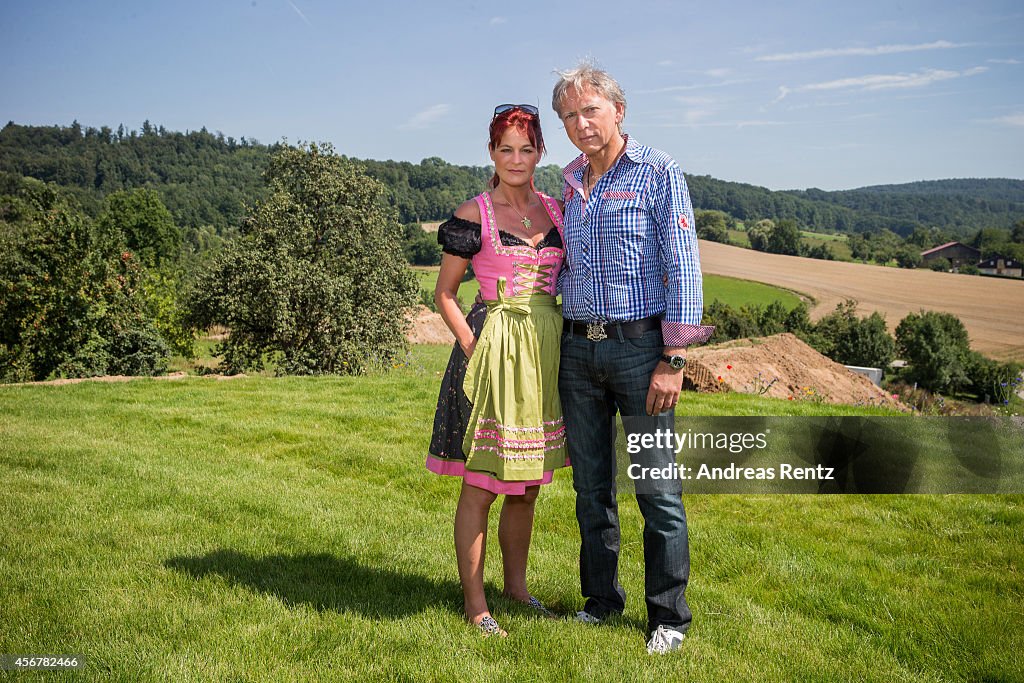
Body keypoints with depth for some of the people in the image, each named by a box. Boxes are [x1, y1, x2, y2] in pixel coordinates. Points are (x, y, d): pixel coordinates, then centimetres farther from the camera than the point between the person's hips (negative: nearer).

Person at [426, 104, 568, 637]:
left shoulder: (557, 211, 10)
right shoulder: (473, 216, -3)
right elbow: (444, 294, 0)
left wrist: (563, 343, 6)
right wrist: (471, 345, -11)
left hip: (548, 351, 5)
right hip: (494, 351, -5)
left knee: (527, 484, 14)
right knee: (480, 484, 0)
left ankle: (516, 585, 29)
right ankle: (474, 601, 13)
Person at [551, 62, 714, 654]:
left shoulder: (658, 172, -3)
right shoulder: (571, 184, 14)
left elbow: (682, 266, -8)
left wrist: (674, 359, -14)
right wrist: (562, 348, 15)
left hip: (638, 345, -5)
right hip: (578, 349, 6)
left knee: (657, 488, -1)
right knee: (591, 486, 11)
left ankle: (669, 616, 13)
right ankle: (601, 599, 26)